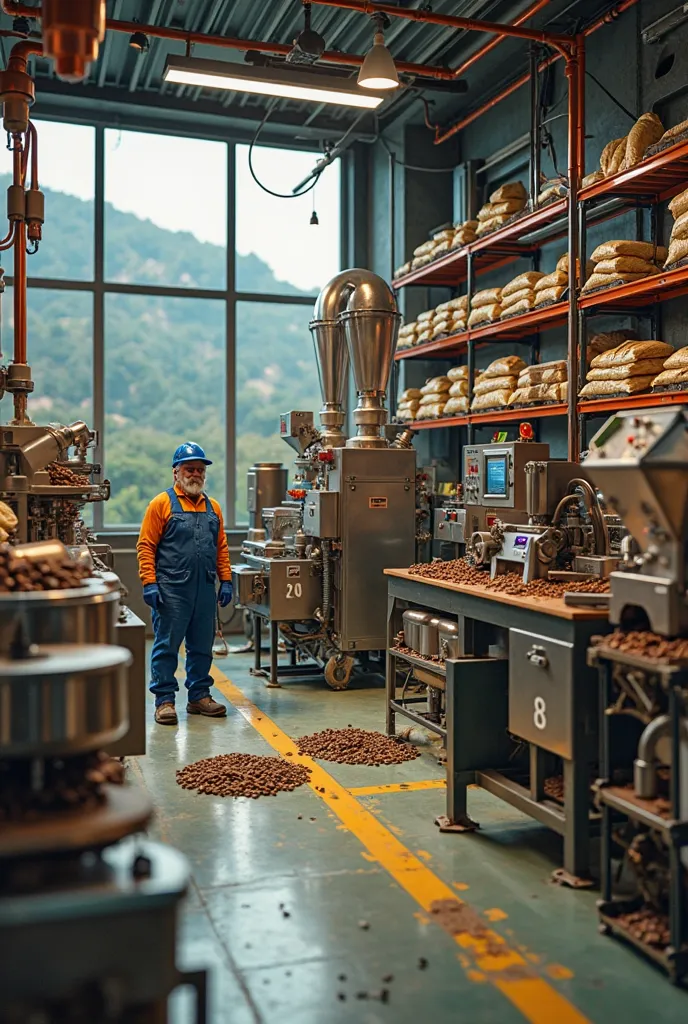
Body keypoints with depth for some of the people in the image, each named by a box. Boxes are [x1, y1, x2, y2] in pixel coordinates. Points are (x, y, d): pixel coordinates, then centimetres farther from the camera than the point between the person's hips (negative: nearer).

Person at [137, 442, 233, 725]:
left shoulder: (212, 507, 14)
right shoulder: (162, 503, -2)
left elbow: (221, 547, 17)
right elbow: (146, 547, -6)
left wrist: (226, 580, 9)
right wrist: (149, 583, -14)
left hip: (205, 590, 5)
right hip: (171, 589, -5)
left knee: (202, 646, 12)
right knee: (166, 646, 0)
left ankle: (199, 696, 23)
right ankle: (164, 700, 8)